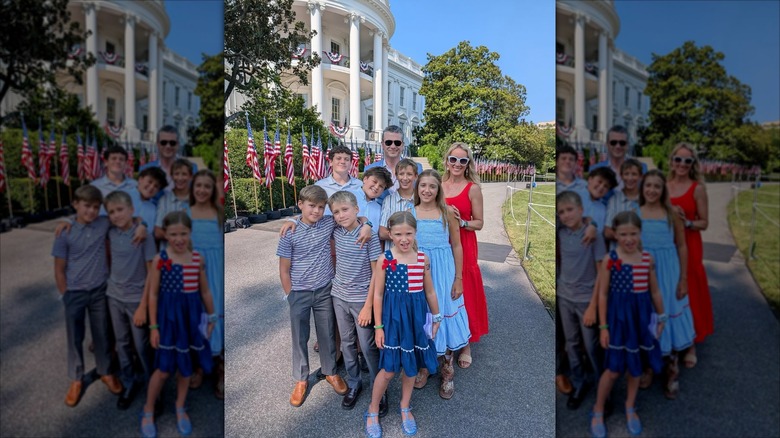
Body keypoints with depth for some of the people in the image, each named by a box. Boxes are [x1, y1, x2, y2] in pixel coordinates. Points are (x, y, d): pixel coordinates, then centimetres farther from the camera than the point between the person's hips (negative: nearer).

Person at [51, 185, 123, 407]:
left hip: (100, 291, 2)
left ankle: (106, 372, 34)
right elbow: (59, 269, -5)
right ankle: (76, 379, 30)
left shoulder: (104, 224, -7)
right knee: (75, 338, 12)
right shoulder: (65, 233, -11)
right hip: (75, 293, -1)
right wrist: (66, 296, -3)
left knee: (101, 335, 14)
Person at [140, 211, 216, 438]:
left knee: (186, 366, 15)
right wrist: (153, 326, -6)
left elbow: (205, 291, 7)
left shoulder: (198, 258, -2)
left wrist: (211, 318, 12)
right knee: (164, 369, 3)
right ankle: (148, 411, 28)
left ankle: (180, 408, 36)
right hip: (169, 316, -3)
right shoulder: (160, 259, -10)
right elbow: (153, 294, -6)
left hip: (191, 316, 3)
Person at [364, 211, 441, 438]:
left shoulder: (423, 258, -3)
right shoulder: (384, 259, -12)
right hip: (393, 316, -3)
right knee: (389, 369, 4)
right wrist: (378, 327, -5)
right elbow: (378, 294, -7)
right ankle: (372, 411, 27)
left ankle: (405, 408, 39)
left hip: (416, 316, 3)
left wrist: (436, 318, 14)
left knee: (411, 366, 16)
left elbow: (430, 291, 7)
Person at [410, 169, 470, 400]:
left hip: (443, 274, -1)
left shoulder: (448, 213, -4)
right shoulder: (409, 213, -1)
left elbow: (457, 246, 0)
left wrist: (458, 279, -3)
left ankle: (447, 372, 26)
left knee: (444, 319, 6)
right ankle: (423, 366, 32)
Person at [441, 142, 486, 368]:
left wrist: (461, 222, -20)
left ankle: (465, 343, 20)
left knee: (463, 293, 3)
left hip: (463, 247, -3)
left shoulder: (473, 188, -5)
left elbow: (479, 223, -3)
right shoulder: (439, 185, 6)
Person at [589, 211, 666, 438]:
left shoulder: (647, 258, -2)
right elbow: (603, 294, -9)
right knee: (614, 369, 1)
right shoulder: (609, 259, -13)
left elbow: (655, 291, 10)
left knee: (636, 366, 17)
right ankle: (598, 411, 22)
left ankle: (630, 407, 39)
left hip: (641, 316, 4)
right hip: (618, 316, -4)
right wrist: (603, 326, -9)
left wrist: (661, 318, 16)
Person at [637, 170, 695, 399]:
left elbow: (681, 247, -1)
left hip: (667, 274, 0)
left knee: (668, 319, 8)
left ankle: (671, 373, 25)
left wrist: (683, 279, -3)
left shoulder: (672, 214, -4)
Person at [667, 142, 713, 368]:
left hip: (688, 247, -3)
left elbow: (704, 223, -4)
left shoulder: (698, 188, -5)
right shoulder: (664, 186, 5)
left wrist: (686, 222, -22)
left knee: (689, 293, 4)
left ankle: (690, 345, 19)